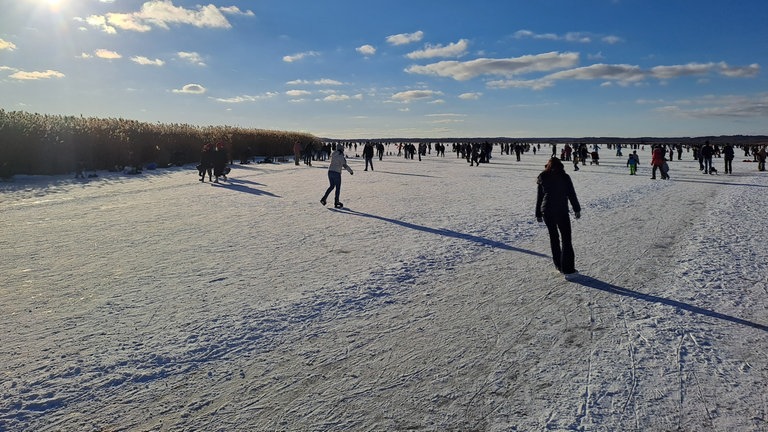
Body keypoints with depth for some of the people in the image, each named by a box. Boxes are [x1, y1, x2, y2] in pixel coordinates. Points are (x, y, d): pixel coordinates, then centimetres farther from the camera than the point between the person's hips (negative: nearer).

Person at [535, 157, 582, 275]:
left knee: (553, 237, 14)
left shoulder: (543, 178, 7)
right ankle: (567, 268, -4)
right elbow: (571, 194, -2)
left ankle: (558, 265, 18)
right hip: (561, 211, -3)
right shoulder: (564, 177, -2)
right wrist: (577, 209, 7)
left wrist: (538, 214, 14)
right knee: (566, 239, 1)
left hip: (546, 211, 4)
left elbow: (539, 198, 9)